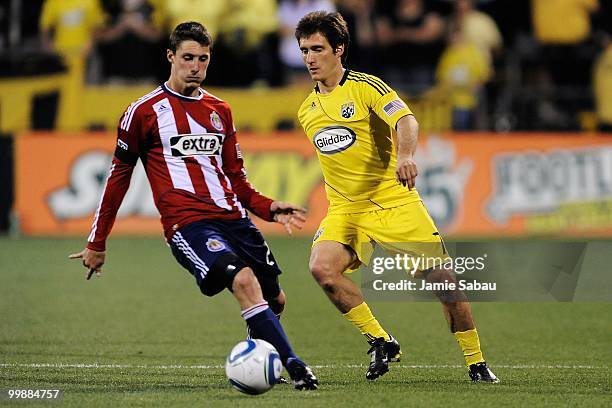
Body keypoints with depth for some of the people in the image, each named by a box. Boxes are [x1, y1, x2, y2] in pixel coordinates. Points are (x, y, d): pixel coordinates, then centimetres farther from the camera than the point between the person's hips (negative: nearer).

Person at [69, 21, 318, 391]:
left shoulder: (220, 110, 19)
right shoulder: (144, 111, 3)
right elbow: (119, 176, 9)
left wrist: (269, 208, 6)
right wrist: (97, 242, 10)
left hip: (233, 217, 7)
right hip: (187, 222, -7)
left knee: (274, 300, 3)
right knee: (244, 281, -28)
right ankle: (294, 367, -32)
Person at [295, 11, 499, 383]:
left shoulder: (366, 87, -7)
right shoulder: (307, 112, 11)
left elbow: (406, 121, -25)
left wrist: (405, 155, -45)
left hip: (395, 203, -4)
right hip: (346, 211, 4)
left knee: (444, 280, -5)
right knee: (322, 267, -25)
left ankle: (476, 364, 14)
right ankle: (381, 342, -10)